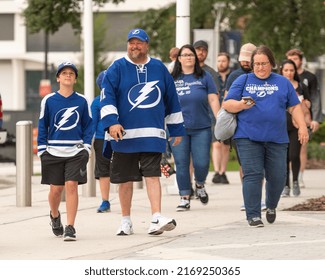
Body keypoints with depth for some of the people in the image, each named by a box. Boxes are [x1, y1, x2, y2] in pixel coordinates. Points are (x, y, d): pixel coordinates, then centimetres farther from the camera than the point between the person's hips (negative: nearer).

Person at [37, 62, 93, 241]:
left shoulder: (82, 101, 4)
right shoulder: (48, 100, 3)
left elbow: (88, 125, 8)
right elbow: (42, 126, 7)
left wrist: (86, 148, 0)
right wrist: (42, 150, 2)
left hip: (76, 151, -1)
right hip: (53, 151, 1)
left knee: (71, 186, -11)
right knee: (55, 189, 5)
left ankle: (70, 228, -9)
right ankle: (54, 216, 36)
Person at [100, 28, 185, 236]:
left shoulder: (159, 69, 11)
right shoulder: (117, 69, 3)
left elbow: (172, 100, 17)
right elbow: (107, 97, -6)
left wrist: (177, 129, 18)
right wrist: (111, 122, -20)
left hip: (153, 134, 1)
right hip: (124, 134, 0)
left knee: (152, 175, -11)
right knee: (126, 179, 6)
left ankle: (157, 219, -18)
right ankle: (126, 221, 19)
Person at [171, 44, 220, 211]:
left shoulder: (204, 77, 5)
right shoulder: (171, 79, 7)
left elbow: (213, 100, 4)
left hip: (201, 128, -1)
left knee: (201, 163, -6)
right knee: (181, 164, 1)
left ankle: (200, 184, 25)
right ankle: (185, 198, 10)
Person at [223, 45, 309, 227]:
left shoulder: (283, 82, 14)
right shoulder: (243, 80, 9)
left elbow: (294, 106, 13)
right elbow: (227, 104, 4)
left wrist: (302, 127, 1)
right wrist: (242, 105, -15)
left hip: (277, 138, 2)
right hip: (248, 137, -2)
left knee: (277, 177, 2)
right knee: (252, 175, -10)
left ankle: (271, 206, 30)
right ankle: (253, 216, -7)